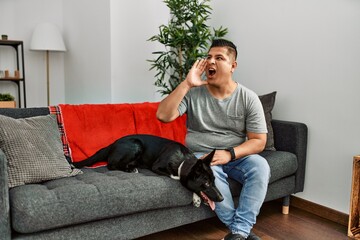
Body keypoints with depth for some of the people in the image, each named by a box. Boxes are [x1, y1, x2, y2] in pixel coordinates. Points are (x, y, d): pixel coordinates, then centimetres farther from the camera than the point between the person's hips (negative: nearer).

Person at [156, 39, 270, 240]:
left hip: (237, 156, 1)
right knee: (210, 170, -35)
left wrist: (229, 154, -23)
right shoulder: (193, 93, -5)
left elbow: (259, 141, -6)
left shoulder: (249, 98, -4)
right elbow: (163, 116, -17)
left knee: (260, 166, -29)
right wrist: (187, 84, -23)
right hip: (201, 155, -1)